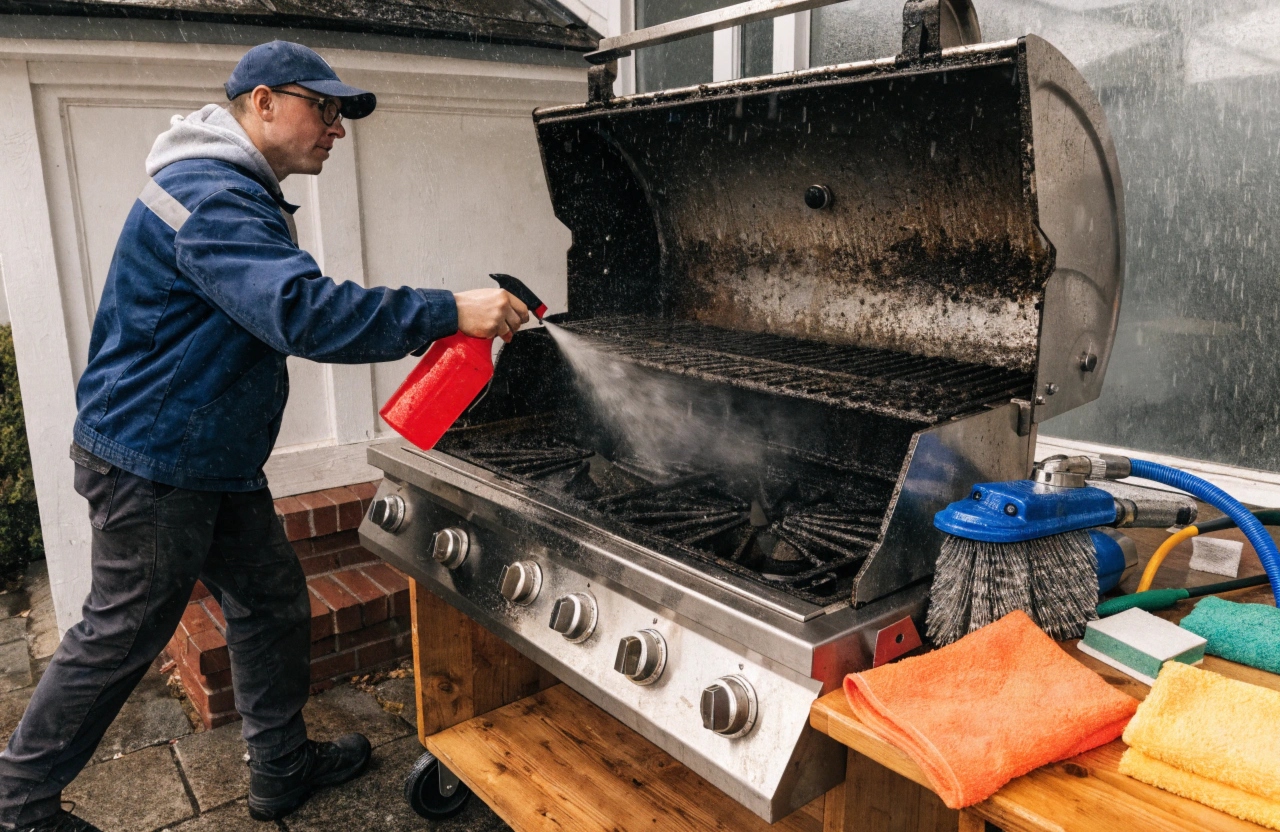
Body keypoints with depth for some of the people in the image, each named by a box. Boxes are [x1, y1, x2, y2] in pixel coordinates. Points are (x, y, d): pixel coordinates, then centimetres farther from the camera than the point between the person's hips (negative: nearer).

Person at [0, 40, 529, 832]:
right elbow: (305, 310, -35)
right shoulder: (209, 197, -22)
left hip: (218, 462, 10)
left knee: (273, 599, 13)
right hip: (153, 461, -10)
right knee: (123, 634, 4)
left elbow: (284, 310, 16)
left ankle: (283, 767, 28)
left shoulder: (241, 196, 14)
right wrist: (448, 313, -35)